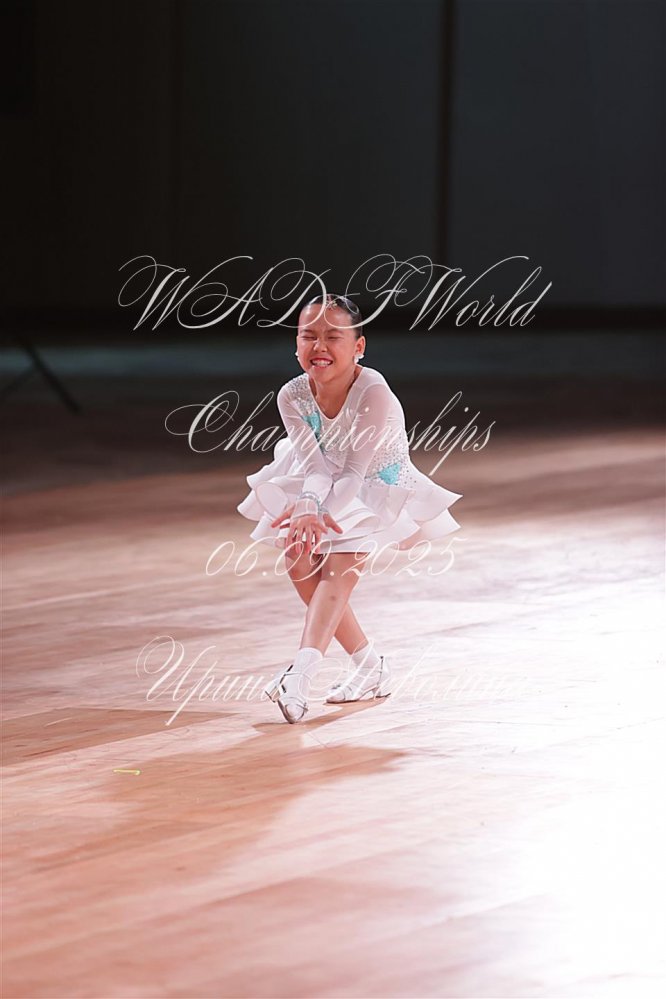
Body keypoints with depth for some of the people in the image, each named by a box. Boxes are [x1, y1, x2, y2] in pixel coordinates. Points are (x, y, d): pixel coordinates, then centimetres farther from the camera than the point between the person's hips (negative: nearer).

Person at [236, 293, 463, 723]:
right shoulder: (292, 396, -17)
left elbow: (355, 470, -34)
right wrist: (309, 504, -47)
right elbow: (313, 463, -24)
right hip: (328, 491, 5)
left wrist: (320, 513, -49)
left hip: (380, 488, -5)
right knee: (301, 561, -10)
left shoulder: (374, 393, -31)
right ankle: (371, 666, 7)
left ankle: (301, 672, -39)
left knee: (339, 568, -23)